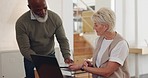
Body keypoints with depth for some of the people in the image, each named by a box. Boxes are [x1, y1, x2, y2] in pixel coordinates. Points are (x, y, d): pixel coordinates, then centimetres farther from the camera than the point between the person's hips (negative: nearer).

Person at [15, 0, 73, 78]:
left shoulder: (55, 18, -14)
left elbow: (63, 40, -7)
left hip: (50, 56, 2)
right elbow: (25, 49, -20)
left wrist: (67, 57, -23)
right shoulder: (21, 23, -21)